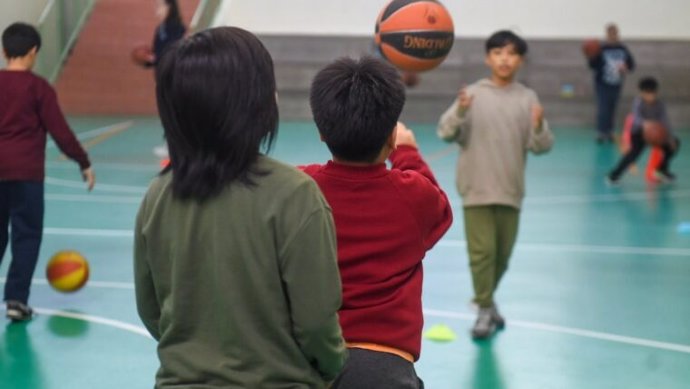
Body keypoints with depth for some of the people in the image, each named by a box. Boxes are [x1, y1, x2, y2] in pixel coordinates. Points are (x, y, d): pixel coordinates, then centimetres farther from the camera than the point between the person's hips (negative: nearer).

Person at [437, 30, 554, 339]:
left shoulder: (527, 98, 2)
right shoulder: (472, 94, -3)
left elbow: (541, 146, -2)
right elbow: (445, 133, -9)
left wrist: (538, 127, -22)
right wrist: (460, 112, -27)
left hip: (510, 190, 3)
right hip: (477, 189, -3)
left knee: (502, 254, 14)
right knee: (482, 251, -7)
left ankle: (486, 299, 36)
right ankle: (485, 310, 6)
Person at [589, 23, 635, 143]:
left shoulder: (623, 49, 1)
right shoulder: (601, 49, -11)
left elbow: (631, 64, 9)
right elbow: (593, 65, -13)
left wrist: (626, 69, -12)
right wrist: (592, 57, -31)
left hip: (616, 85, 4)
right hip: (603, 84, -4)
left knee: (612, 110, 9)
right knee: (603, 109, -10)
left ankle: (609, 132, 18)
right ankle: (601, 133, -7)